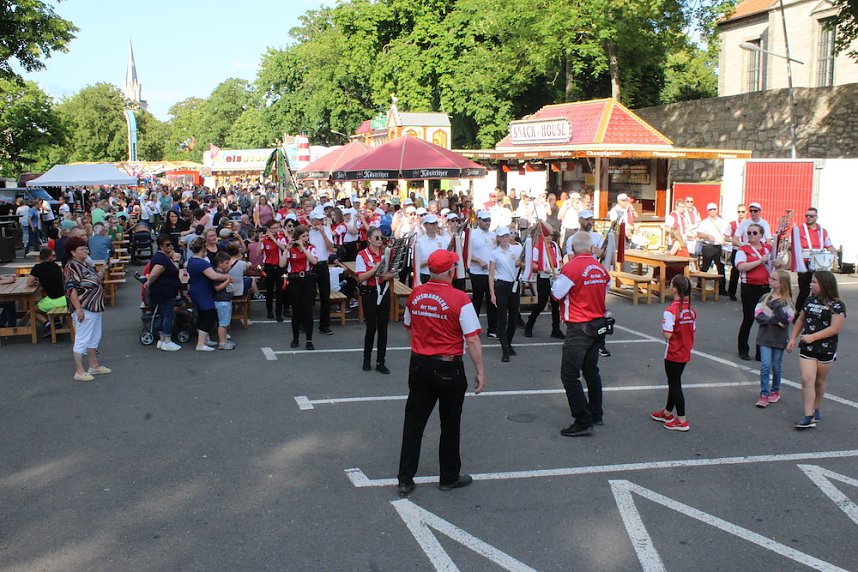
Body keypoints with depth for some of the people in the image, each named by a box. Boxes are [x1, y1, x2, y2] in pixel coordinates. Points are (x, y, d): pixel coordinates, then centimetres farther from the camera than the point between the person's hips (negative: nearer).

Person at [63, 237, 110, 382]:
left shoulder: (85, 265, 13)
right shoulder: (72, 267, -16)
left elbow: (95, 281, 23)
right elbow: (71, 289, -23)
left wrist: (102, 272, 6)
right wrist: (78, 309, -27)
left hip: (94, 308, 10)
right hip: (84, 310, -10)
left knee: (94, 338, 18)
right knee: (82, 339, -3)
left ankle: (94, 366, 29)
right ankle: (79, 371, 4)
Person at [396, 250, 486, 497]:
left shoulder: (415, 294, -2)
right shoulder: (459, 299, -18)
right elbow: (472, 340, -17)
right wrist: (480, 372, -9)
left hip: (419, 364, 4)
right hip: (448, 368, -4)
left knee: (414, 422, 12)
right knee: (450, 425, 13)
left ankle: (405, 479, 16)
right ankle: (449, 477, 27)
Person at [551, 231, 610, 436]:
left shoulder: (572, 267, -17)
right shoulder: (601, 269, 3)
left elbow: (556, 294, -12)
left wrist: (557, 280, 6)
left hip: (579, 328, -8)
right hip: (598, 326, 8)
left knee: (569, 375, -3)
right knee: (591, 371, 22)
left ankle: (583, 422, -6)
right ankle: (596, 414, 33)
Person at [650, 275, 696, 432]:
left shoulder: (671, 311, -22)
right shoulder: (691, 309, 1)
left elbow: (667, 335, -26)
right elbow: (693, 330, 8)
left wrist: (663, 328, -5)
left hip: (673, 354, -7)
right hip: (685, 354, 7)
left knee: (675, 385, 3)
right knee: (674, 382, 21)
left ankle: (682, 421, 7)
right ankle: (668, 413, 37)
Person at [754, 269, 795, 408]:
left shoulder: (787, 301, -5)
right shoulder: (765, 298, 2)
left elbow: (784, 319, -19)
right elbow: (758, 316, -7)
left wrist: (776, 304, -20)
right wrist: (774, 321, -18)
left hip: (779, 339, -1)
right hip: (765, 337, 1)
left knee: (775, 366, 10)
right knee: (765, 365, -6)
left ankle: (775, 391, 29)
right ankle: (764, 395, -2)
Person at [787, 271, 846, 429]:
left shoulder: (837, 305, -11)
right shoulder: (810, 300, 6)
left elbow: (835, 328, -18)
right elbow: (801, 320, 17)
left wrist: (813, 337, -22)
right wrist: (793, 339, 11)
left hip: (826, 350, -3)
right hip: (806, 348, 3)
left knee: (820, 381, 12)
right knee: (807, 379, -9)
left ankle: (815, 409, 31)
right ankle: (809, 416, -10)